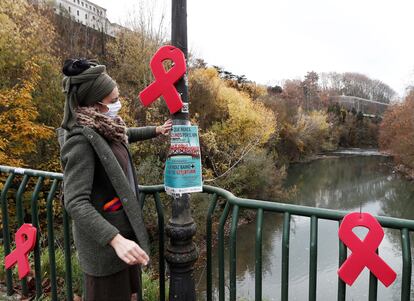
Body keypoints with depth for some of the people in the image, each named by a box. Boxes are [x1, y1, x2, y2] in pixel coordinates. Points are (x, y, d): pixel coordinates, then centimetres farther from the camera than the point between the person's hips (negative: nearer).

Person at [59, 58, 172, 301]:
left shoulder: (104, 127, 2)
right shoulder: (82, 140, -24)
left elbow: (124, 135, 27)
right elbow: (75, 202, -30)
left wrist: (156, 131, 28)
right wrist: (115, 239, -39)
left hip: (124, 227, 8)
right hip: (104, 240, -8)